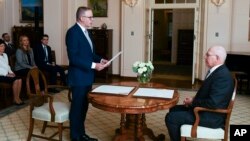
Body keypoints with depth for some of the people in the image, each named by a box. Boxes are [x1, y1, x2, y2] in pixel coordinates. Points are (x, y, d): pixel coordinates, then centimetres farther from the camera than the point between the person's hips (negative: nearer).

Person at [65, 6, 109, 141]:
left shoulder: (85, 32, 13)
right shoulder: (73, 32, -16)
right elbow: (73, 57, -24)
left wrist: (100, 59, 3)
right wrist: (93, 65, -24)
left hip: (86, 76, 9)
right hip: (78, 77, -9)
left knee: (84, 106, 16)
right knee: (77, 107, 3)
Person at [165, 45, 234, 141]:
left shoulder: (222, 75, -24)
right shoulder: (216, 71, 8)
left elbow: (213, 103, -30)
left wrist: (193, 102, -16)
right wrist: (193, 100, 0)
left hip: (211, 116, -10)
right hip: (206, 109, 10)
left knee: (171, 117, -15)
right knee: (174, 109, 18)